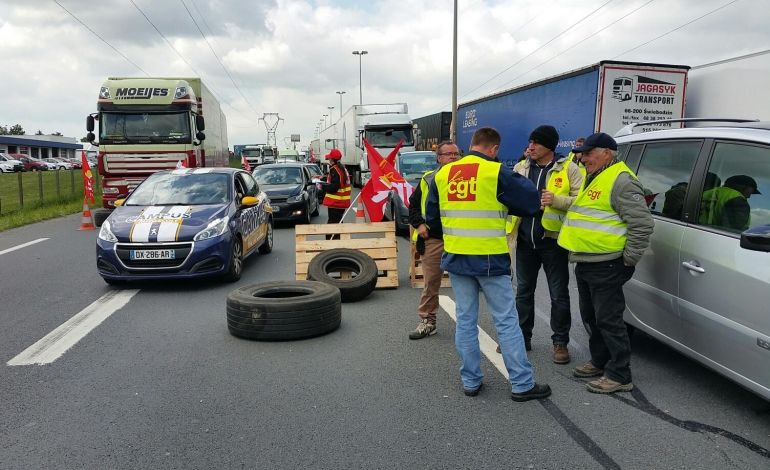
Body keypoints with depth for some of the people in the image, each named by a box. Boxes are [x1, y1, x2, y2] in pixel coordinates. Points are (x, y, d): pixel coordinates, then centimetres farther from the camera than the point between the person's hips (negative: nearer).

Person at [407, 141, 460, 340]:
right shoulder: (427, 180, 7)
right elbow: (413, 204, 15)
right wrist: (418, 224, 1)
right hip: (432, 240, 1)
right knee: (431, 282, 7)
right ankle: (427, 321, 20)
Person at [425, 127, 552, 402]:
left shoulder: (443, 174, 4)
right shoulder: (496, 172, -10)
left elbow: (432, 217, 11)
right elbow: (531, 201, -5)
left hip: (456, 258, 5)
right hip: (489, 259, -4)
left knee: (465, 320, 13)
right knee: (506, 321, 5)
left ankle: (470, 382, 20)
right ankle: (522, 384, 12)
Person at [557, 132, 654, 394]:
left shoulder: (621, 180, -15)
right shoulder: (594, 178, 17)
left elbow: (642, 223, -20)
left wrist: (629, 260, -17)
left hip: (606, 266, -10)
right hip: (585, 263, 10)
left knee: (608, 319, -4)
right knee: (591, 316, 19)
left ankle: (619, 375, 7)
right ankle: (600, 362, 34)